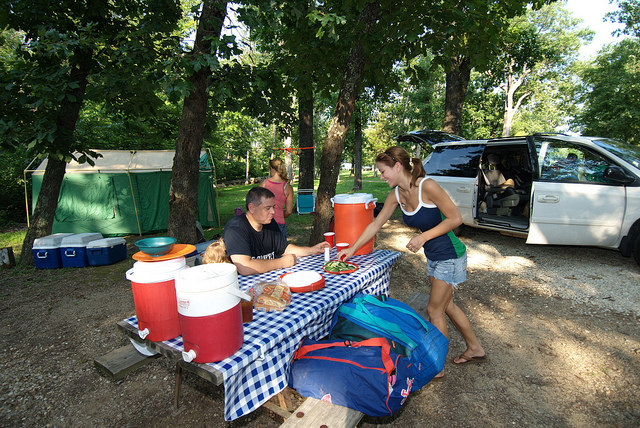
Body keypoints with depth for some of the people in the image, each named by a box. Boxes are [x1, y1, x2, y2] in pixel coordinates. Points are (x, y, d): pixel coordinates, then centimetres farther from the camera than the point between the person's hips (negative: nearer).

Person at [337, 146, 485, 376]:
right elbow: (375, 224, 4)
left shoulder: (427, 186, -25)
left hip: (450, 255, -8)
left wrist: (423, 237, -25)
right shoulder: (396, 194, -3)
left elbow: (455, 218, -20)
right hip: (433, 256, 8)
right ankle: (475, 348, 43)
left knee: (434, 310, 2)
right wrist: (352, 249, 5)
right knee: (447, 306, 20)